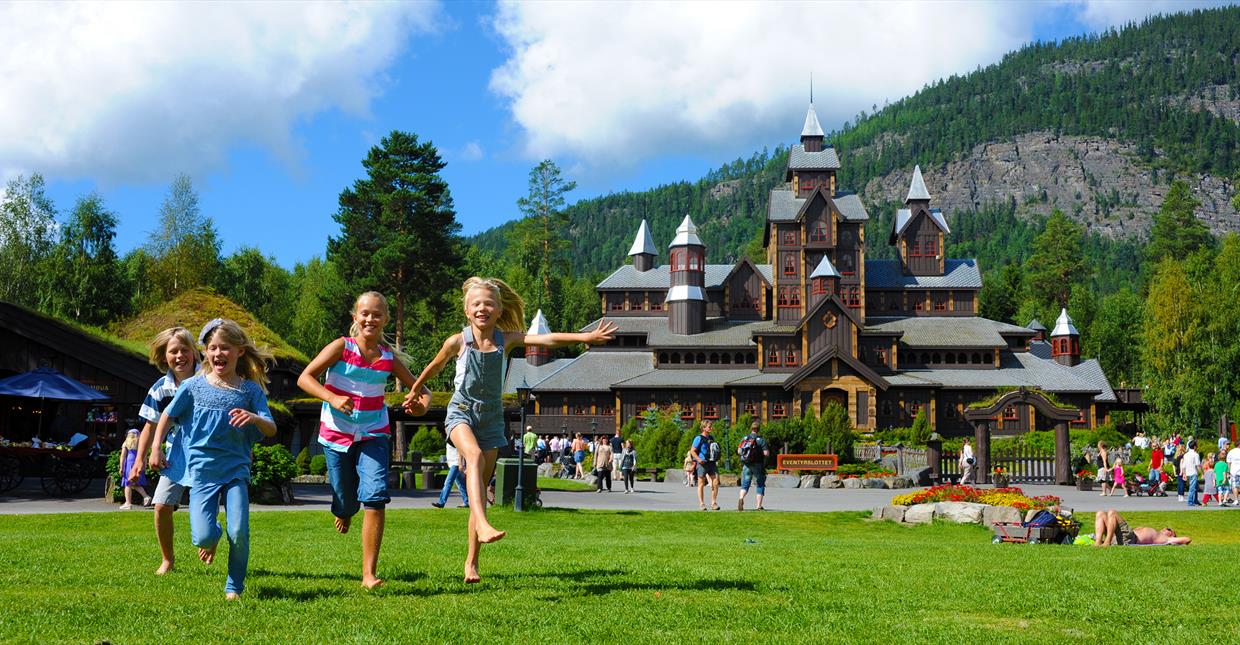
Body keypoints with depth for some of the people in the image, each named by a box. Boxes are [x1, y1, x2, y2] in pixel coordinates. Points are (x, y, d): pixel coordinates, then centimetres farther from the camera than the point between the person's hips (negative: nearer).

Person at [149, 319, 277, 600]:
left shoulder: (251, 390, 1)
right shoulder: (194, 386, 1)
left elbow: (271, 430, -3)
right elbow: (167, 416, 15)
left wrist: (254, 418, -24)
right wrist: (156, 449, 11)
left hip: (236, 469, 0)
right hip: (201, 469, 0)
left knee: (239, 533, -13)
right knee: (203, 538, -13)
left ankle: (234, 587, 10)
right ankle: (212, 538, 26)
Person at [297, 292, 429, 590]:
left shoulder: (388, 357, 0)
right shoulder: (342, 347, -9)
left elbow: (420, 388, 8)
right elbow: (305, 378, -15)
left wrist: (422, 405, -15)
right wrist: (333, 398, -31)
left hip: (374, 434, 1)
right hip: (337, 434, -1)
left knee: (376, 496, -17)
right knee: (346, 503, 6)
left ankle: (369, 573, -12)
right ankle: (343, 512, 48)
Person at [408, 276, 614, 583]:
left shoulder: (506, 339, -2)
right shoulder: (458, 342, -5)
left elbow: (547, 339, -13)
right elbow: (435, 367, 13)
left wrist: (586, 336, -23)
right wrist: (415, 390, 28)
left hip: (491, 416, 2)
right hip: (461, 411, -2)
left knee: (482, 484, 2)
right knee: (475, 455, -34)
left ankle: (472, 561, 10)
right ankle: (482, 525, -50)